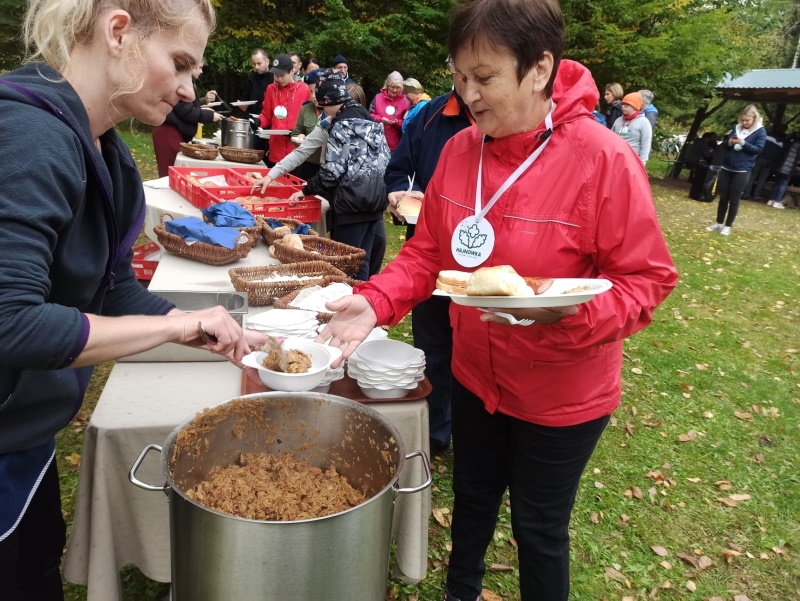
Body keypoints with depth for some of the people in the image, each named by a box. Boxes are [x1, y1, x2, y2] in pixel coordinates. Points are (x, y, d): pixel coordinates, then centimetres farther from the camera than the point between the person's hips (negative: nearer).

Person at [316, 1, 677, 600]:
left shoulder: (604, 160, -23)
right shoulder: (459, 150, -7)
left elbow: (647, 279, -18)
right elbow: (427, 253, -1)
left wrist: (572, 311, -36)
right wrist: (374, 303, -17)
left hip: (562, 394, -5)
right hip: (476, 376, 5)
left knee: (539, 527, 16)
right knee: (472, 498, 27)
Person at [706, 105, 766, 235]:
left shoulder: (760, 131, -3)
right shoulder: (736, 127, 9)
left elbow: (758, 149, -10)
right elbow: (723, 145, 11)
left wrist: (743, 143, -21)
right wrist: (729, 143, -12)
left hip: (742, 171, -4)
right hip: (726, 168, 4)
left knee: (734, 199, 2)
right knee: (723, 197, 10)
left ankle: (728, 225, 11)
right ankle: (719, 222, 21)